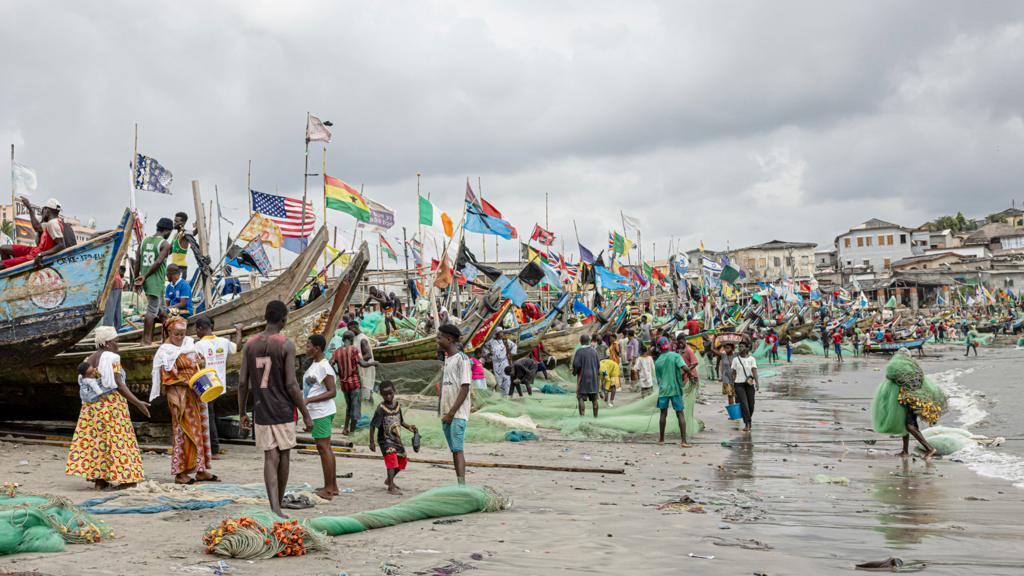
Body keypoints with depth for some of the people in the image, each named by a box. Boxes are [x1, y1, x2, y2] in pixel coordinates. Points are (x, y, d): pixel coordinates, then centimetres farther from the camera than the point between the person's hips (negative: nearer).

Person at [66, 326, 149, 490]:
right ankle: (124, 478, -2)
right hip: (111, 405, -7)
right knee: (117, 440, -4)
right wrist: (138, 403, -16)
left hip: (92, 407, 7)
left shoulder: (89, 359, 12)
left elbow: (84, 384, 9)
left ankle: (99, 479, 7)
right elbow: (118, 385, -16)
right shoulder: (112, 358, -10)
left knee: (95, 439, 7)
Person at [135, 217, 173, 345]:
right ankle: (146, 339, -3)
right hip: (156, 282, -7)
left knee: (159, 309, 18)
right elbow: (158, 263, -19)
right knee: (152, 310, -3)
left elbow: (137, 261, 8)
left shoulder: (144, 241, 11)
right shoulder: (165, 244, -9)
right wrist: (145, 277, -15)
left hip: (145, 281, 7)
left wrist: (137, 279, 11)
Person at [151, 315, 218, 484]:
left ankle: (201, 470, 14)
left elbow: (200, 363, 22)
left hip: (196, 394, 7)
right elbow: (166, 378, -10)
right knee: (183, 431, -5)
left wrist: (201, 362, -1)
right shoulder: (165, 352, -6)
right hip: (180, 395, -7)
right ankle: (181, 472, 0)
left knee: (200, 429, 8)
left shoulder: (190, 343, 11)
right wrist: (186, 381, -20)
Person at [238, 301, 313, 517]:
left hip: (261, 410, 3)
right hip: (283, 410, -3)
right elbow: (291, 385, -14)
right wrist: (306, 414, -7)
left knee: (270, 458, 2)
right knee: (284, 457, 12)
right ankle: (278, 505, 23)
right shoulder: (286, 345, -10)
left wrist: (242, 413, 13)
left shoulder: (250, 345, 3)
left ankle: (275, 508, -10)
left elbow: (243, 383, 3)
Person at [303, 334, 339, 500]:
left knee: (323, 448, -7)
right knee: (325, 448, 13)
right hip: (318, 412, 10)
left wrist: (309, 400, -24)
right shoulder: (314, 365, 14)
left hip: (322, 413, -10)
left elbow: (332, 392, -21)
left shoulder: (324, 367, -16)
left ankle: (328, 489, -4)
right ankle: (333, 486, 19)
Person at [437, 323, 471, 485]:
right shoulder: (447, 358, 16)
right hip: (446, 413, 8)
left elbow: (465, 388, -15)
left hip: (458, 413, -8)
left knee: (458, 448, -15)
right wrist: (441, 410, 14)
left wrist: (452, 413, -18)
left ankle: (462, 485, -19)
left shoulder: (461, 359, -10)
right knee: (453, 449, 10)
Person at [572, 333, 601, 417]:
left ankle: (582, 415, -12)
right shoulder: (594, 351, 2)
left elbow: (576, 364, -17)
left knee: (581, 398, -2)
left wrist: (574, 372, 2)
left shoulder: (579, 351, -12)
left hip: (583, 377, -4)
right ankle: (595, 416, 17)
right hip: (593, 377, 5)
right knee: (594, 398, 12)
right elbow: (598, 364, 6)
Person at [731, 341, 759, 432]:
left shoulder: (752, 359, 0)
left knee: (751, 405, 5)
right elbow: (734, 373, 6)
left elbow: (754, 371, -10)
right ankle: (747, 424, -13)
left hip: (749, 384, 0)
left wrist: (757, 383, -23)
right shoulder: (735, 360, 3)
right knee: (744, 404, -15)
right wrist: (732, 387, 3)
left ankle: (749, 419, 34)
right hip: (739, 385, 0)